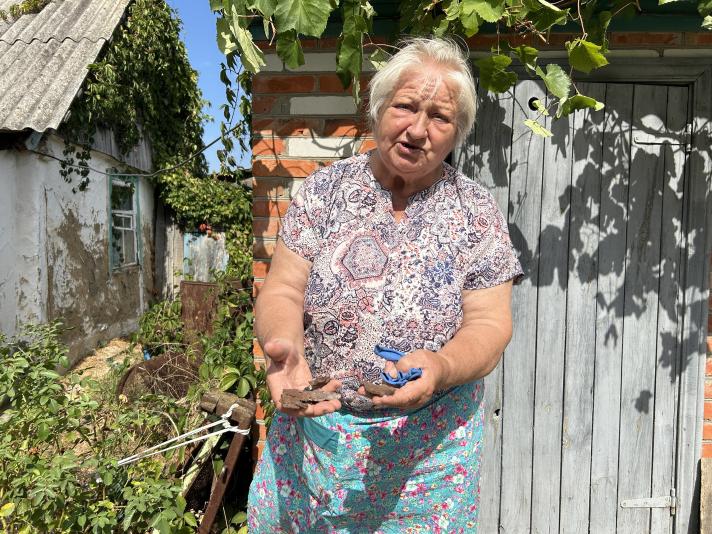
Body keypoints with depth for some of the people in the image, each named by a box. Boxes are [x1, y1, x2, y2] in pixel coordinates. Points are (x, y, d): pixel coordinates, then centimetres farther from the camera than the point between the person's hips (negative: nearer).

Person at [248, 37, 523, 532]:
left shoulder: (477, 212, -5)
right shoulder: (325, 188, -4)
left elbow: (489, 324, -8)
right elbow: (281, 292, -6)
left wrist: (441, 367, -29)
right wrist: (285, 346, -28)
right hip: (313, 427, 2)